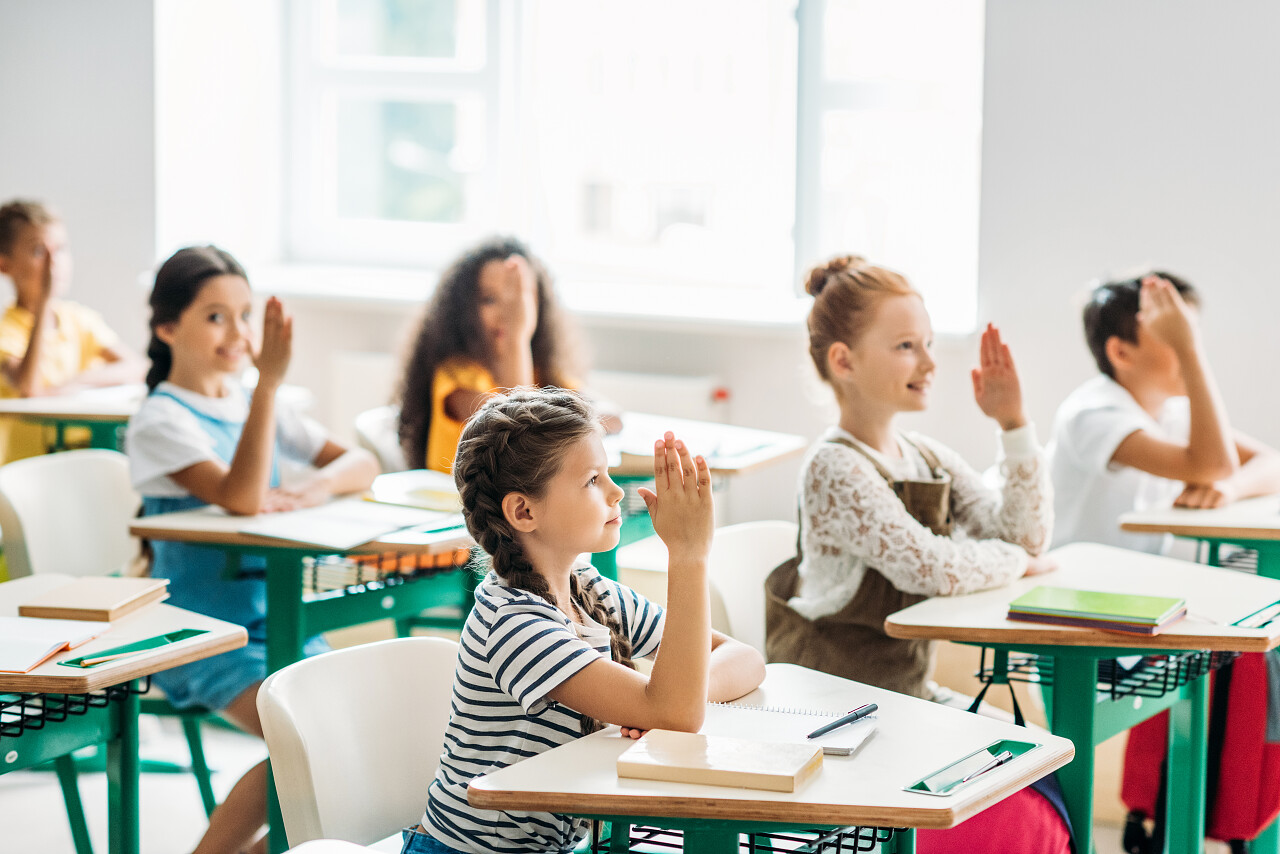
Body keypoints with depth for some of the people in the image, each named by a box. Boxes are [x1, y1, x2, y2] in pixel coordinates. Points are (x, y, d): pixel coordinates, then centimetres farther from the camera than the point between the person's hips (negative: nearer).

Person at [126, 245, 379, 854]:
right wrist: (270, 380, -30)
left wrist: (318, 486, -14)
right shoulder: (160, 421, -12)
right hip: (200, 631, -7)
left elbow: (362, 463, 9)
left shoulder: (254, 404, 11)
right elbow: (240, 496, -27)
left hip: (273, 616, 7)